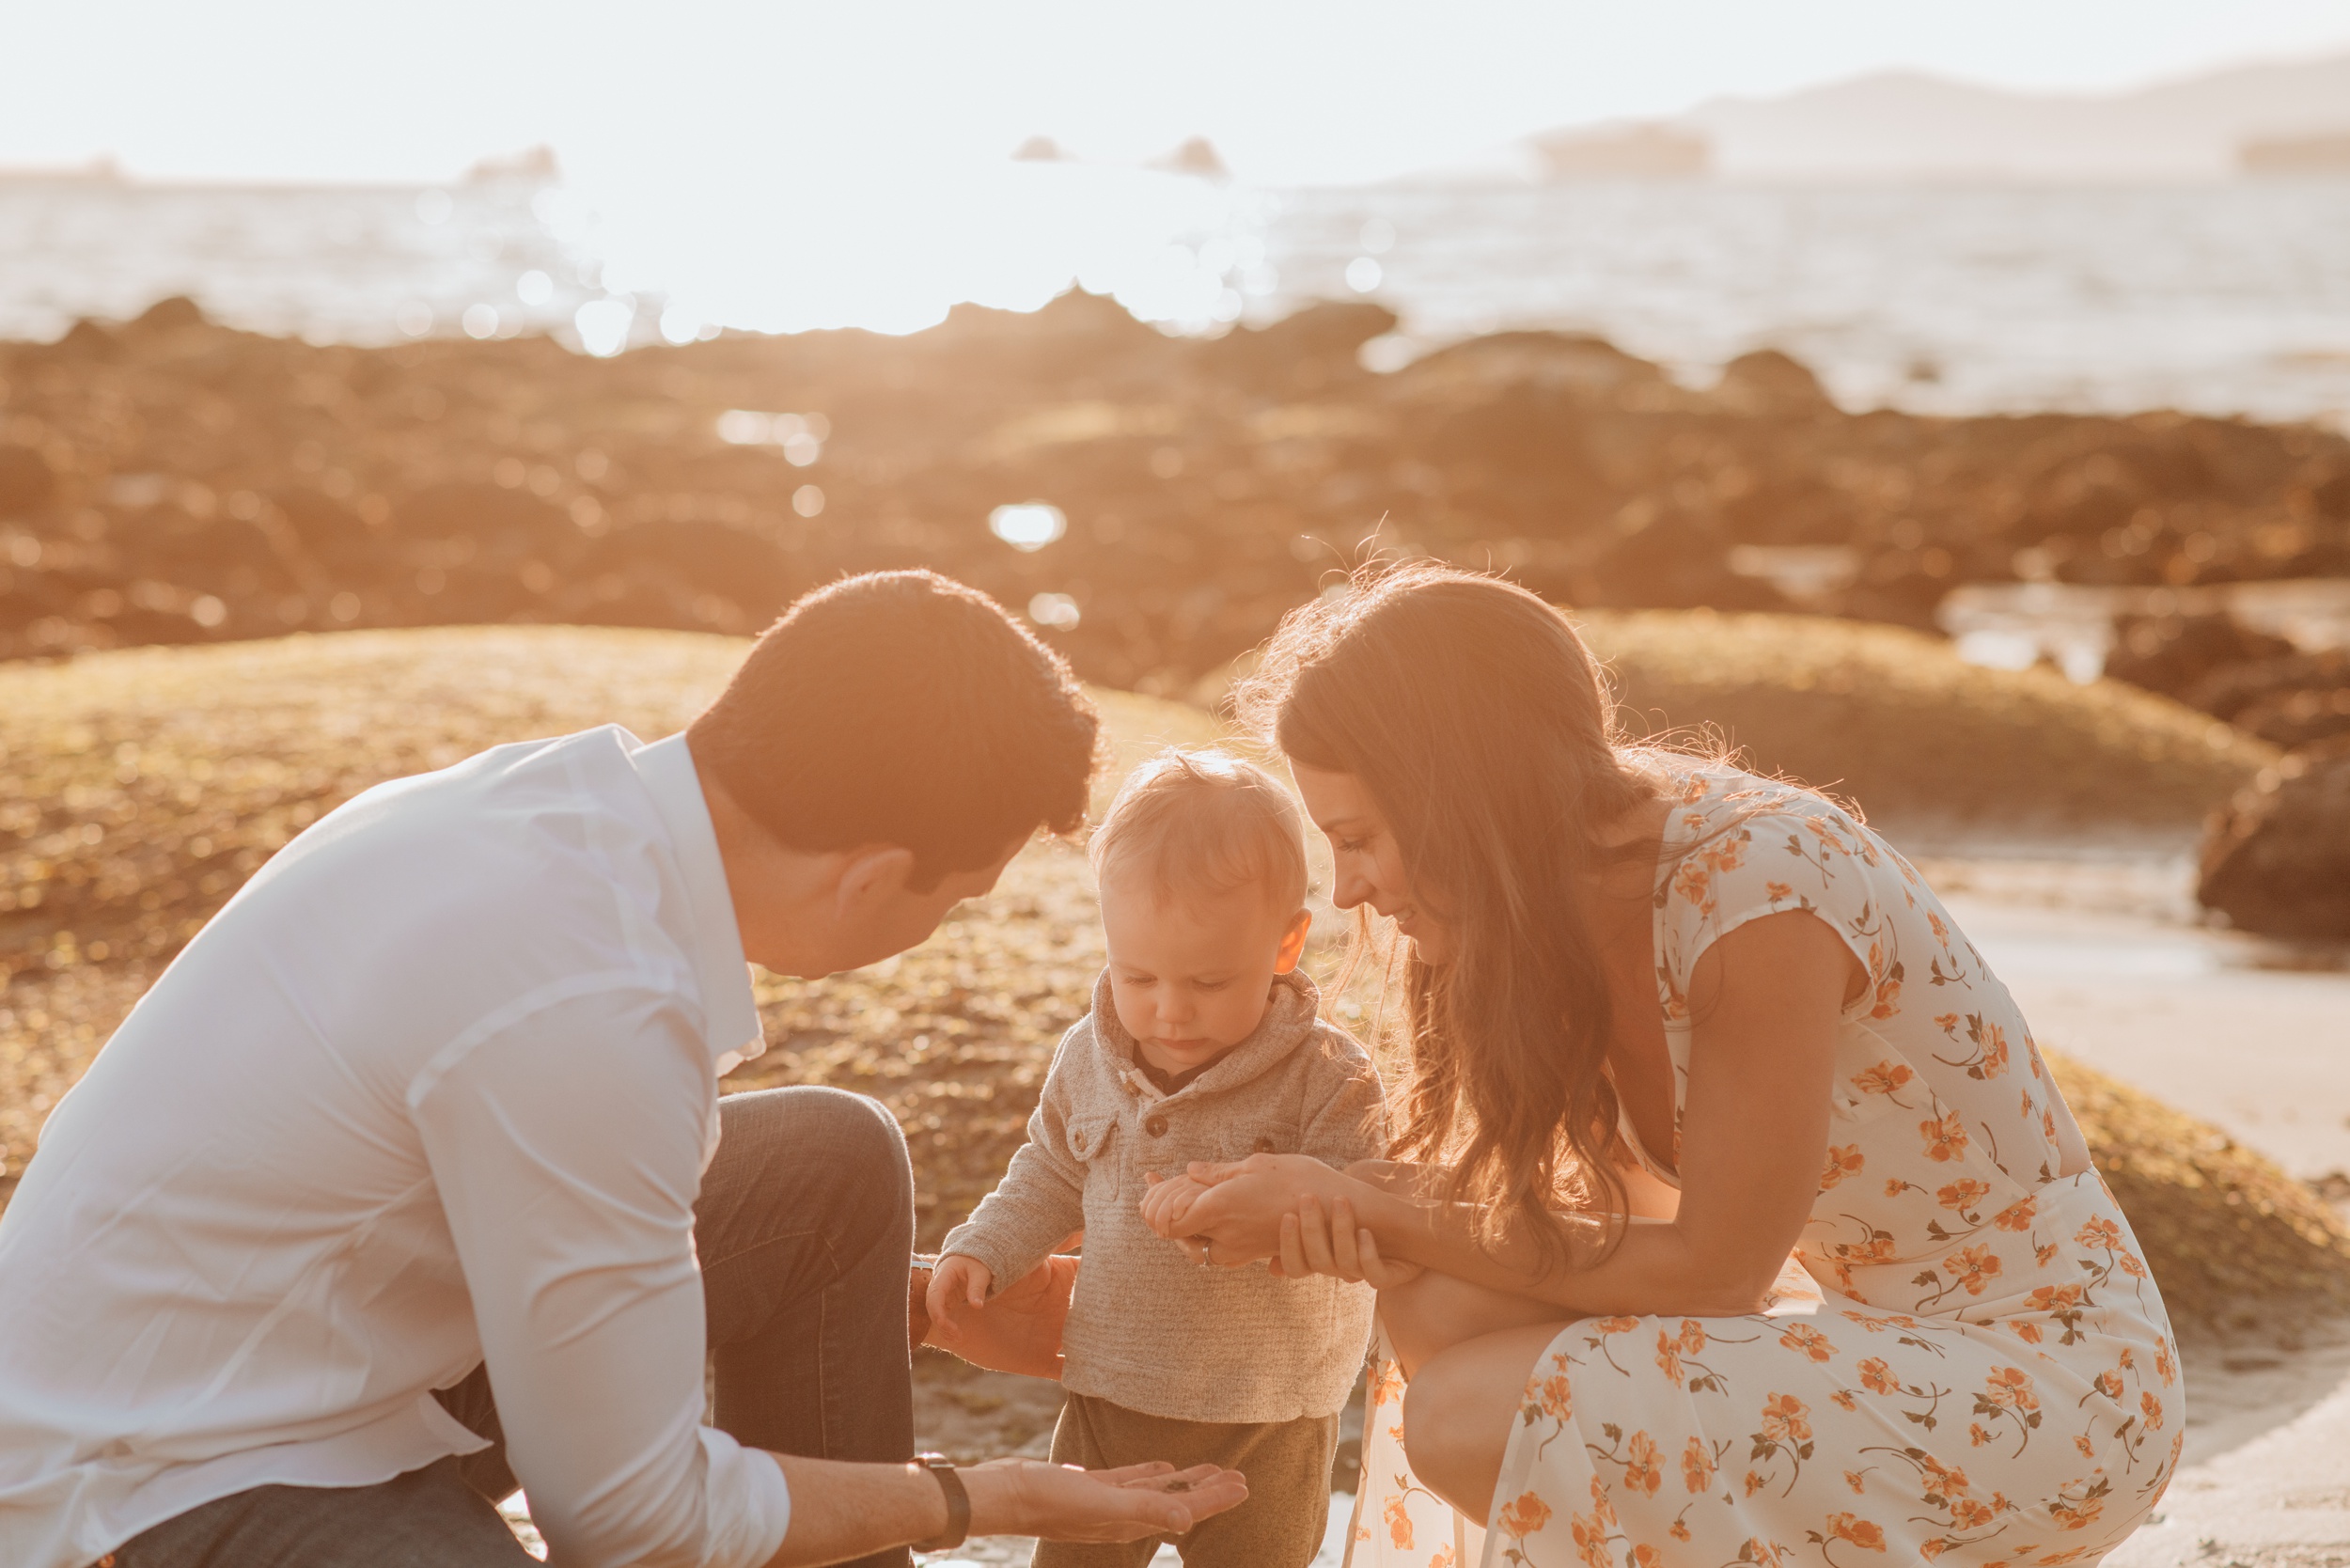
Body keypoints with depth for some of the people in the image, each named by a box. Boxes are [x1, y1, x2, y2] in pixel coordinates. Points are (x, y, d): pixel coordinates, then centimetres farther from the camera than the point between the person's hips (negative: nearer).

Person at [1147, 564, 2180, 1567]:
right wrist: (1360, 1206, -16)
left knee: (1473, 1418, -21)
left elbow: (1712, 1270, -20)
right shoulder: (1576, 870, -1)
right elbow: (1626, 1193, 3)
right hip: (1874, 1321, 8)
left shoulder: (1760, 890, -27)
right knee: (1440, 1312, -1)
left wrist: (1378, 1212, -17)